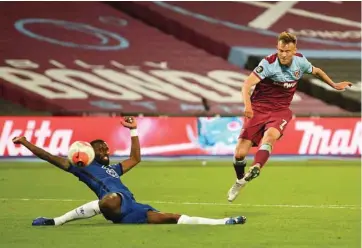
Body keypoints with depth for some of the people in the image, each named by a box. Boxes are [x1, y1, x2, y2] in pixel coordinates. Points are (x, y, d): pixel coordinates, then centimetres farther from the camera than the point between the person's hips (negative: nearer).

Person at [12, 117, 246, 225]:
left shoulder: (113, 169, 38)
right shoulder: (82, 167, 17)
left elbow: (135, 159, 49)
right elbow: (51, 157, 12)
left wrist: (134, 130, 47)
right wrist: (27, 143, 10)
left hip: (132, 210, 7)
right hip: (116, 204, -7)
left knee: (173, 218, -3)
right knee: (111, 199, -45)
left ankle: (224, 222, -11)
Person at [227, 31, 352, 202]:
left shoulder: (300, 61, -1)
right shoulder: (269, 63, -17)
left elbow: (316, 71, 23)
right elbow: (247, 83, -27)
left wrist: (334, 85, 29)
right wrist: (247, 104, -44)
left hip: (280, 111, 2)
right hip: (258, 109, -2)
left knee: (270, 135, -35)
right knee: (240, 153, -8)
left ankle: (255, 168, -55)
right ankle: (239, 181, 22)